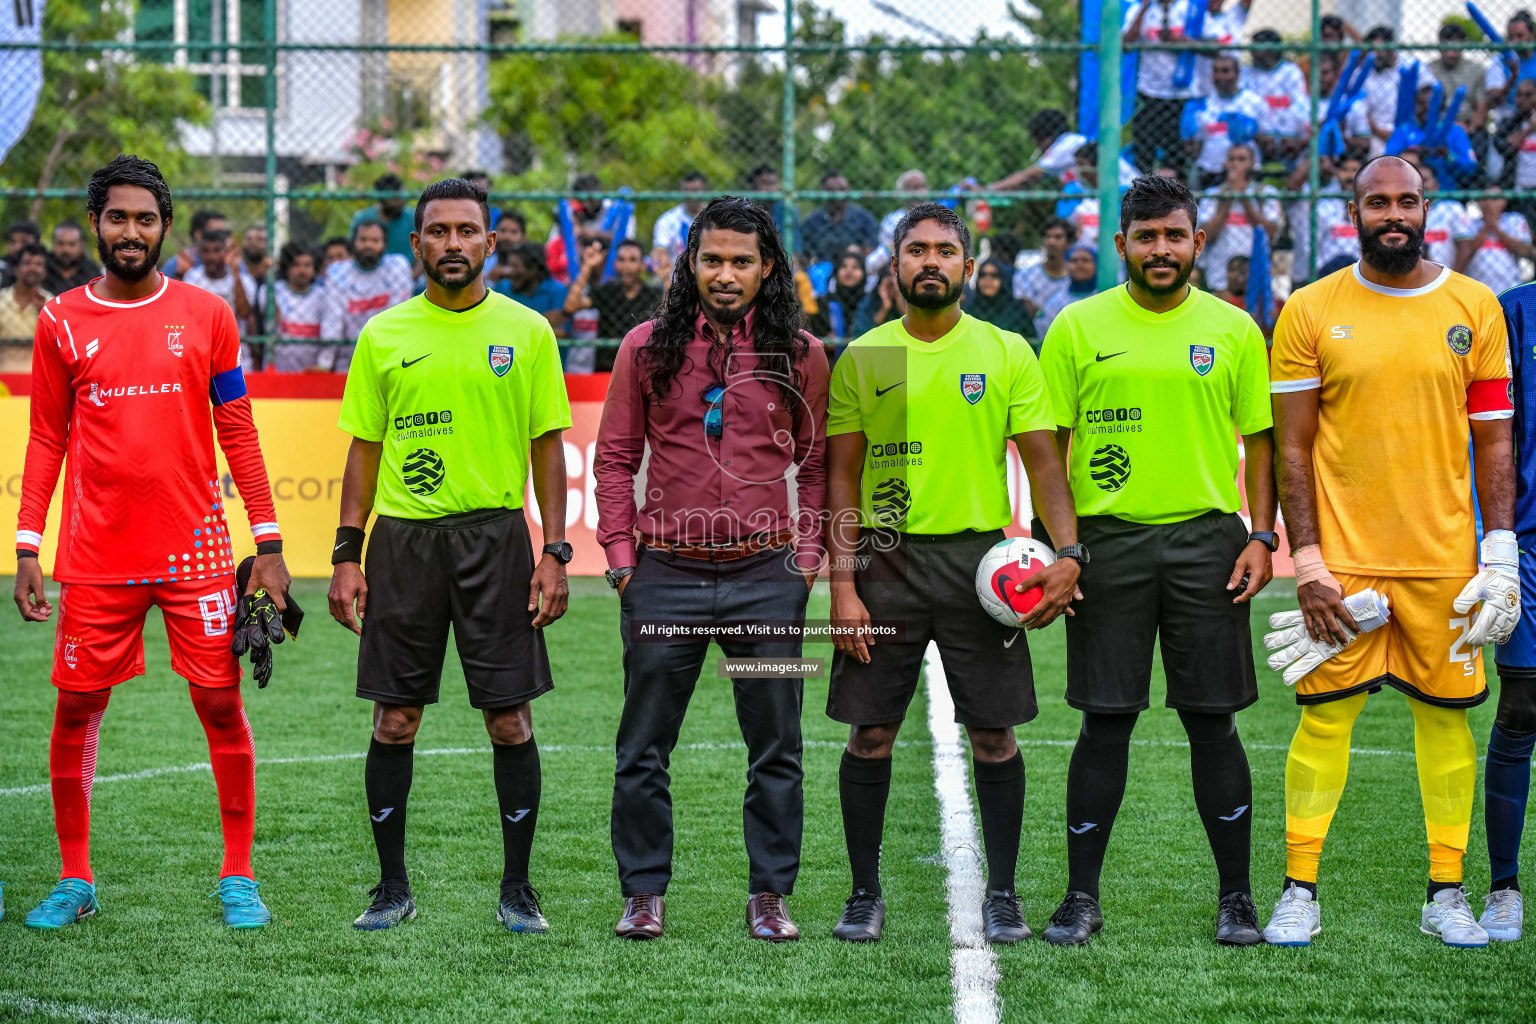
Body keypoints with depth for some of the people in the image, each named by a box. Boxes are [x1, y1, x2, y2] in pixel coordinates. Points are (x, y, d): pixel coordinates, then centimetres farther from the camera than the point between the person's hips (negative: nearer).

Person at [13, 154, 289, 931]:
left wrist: (268, 544, 2)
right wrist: (27, 547, 2)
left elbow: (237, 432, 6)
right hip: (96, 557, 1)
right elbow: (47, 441, 9)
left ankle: (238, 877, 11)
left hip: (195, 548, 0)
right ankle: (74, 880, 14)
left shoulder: (206, 315, 4)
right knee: (76, 709, 2)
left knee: (221, 704, 0)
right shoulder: (61, 323, 4)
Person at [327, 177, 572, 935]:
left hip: (495, 536, -1)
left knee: (509, 717, -1)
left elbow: (547, 445, 4)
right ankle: (392, 886, 13)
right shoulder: (384, 335, 6)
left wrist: (554, 552, -4)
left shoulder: (525, 331, 3)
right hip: (402, 538, 1)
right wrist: (346, 555, 3)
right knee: (394, 719, 3)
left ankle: (517, 888, 8)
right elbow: (364, 447, 9)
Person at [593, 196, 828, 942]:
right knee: (644, 747, 4)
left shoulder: (799, 356, 3)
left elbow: (818, 462, 11)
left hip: (766, 576, 0)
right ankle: (645, 893, 13)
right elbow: (615, 456, 8)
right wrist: (619, 552, 2)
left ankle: (770, 894, 13)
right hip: (665, 574, 0)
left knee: (775, 748, 5)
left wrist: (807, 552, 2)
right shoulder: (648, 348, 3)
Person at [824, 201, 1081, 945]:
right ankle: (865, 893, 12)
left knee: (994, 736, 1)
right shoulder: (862, 359, 5)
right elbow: (841, 477, 4)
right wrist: (843, 585, -4)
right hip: (886, 557, 0)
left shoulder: (1007, 354, 4)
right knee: (870, 734, 1)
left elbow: (1043, 461, 2)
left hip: (979, 557, 0)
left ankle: (1002, 894, 12)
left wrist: (1068, 553, -12)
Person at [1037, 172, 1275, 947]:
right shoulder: (1079, 327, 3)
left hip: (1205, 538, 0)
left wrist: (1261, 537, -1)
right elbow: (1050, 443, 5)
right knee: (1106, 721, 2)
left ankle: (1235, 896, 10)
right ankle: (1082, 896, 10)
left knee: (1212, 718, 2)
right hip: (1108, 538, 0)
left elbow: (1260, 441, 9)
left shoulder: (1232, 329, 5)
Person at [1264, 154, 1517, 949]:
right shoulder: (1311, 313, 0)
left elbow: (1494, 442, 7)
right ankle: (1298, 892, 7)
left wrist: (1500, 552, 0)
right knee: (1324, 715, -1)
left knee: (1446, 715, 5)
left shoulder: (1474, 309, 5)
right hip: (1342, 556, -1)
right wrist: (1307, 561, -6)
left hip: (1444, 556, 1)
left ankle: (1446, 893, 14)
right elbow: (1291, 449, 1)